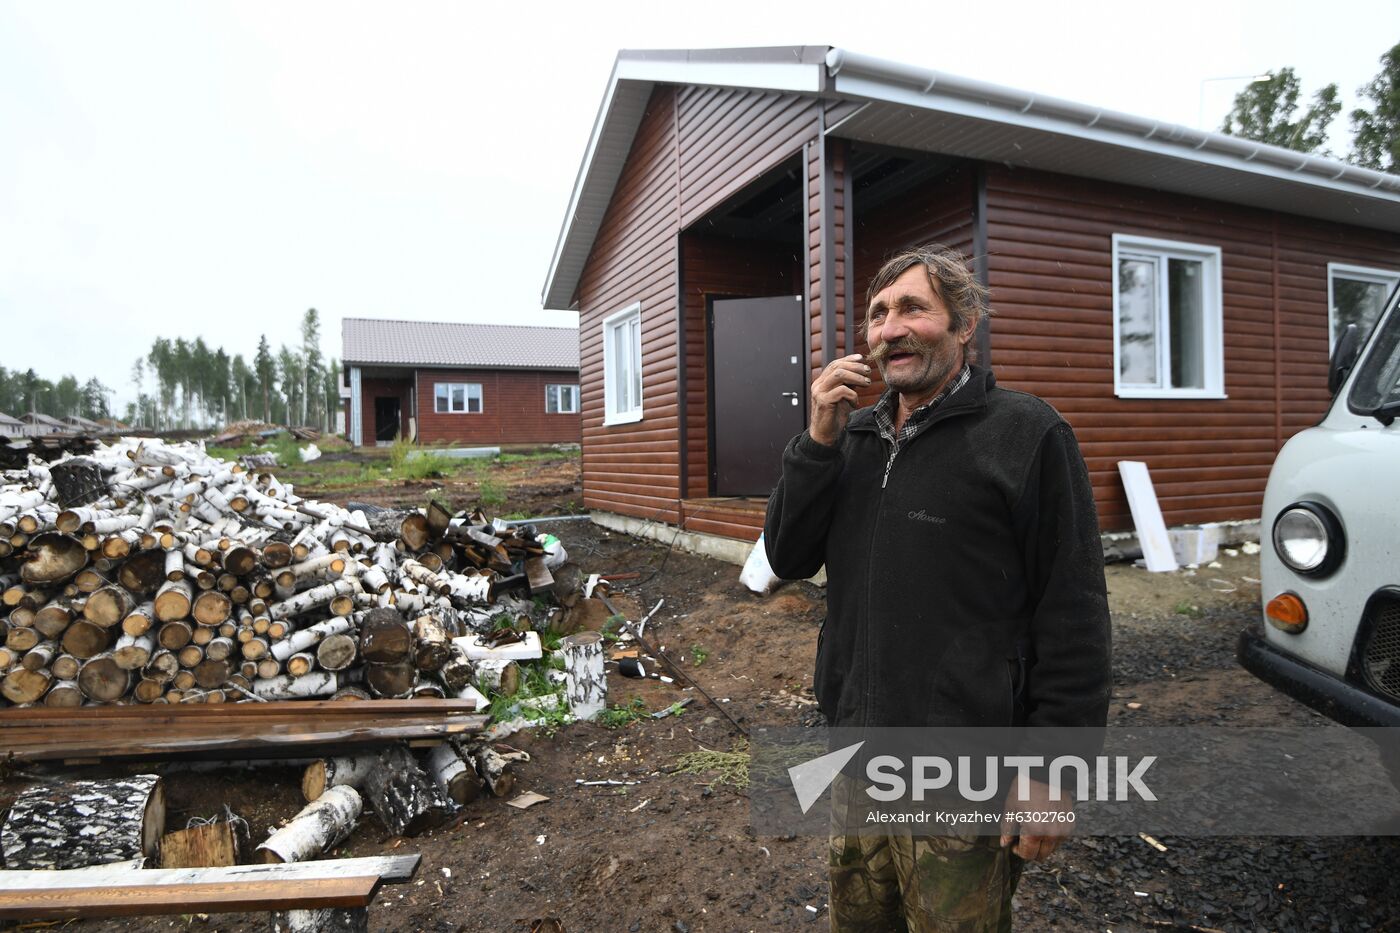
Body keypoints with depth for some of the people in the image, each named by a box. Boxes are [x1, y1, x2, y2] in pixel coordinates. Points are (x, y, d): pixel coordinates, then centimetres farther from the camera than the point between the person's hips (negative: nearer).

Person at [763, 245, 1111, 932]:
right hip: (856, 763, 6)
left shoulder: (1026, 435, -10)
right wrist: (820, 439, -10)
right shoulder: (856, 436, 7)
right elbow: (789, 560, 2)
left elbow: (1074, 616, -11)